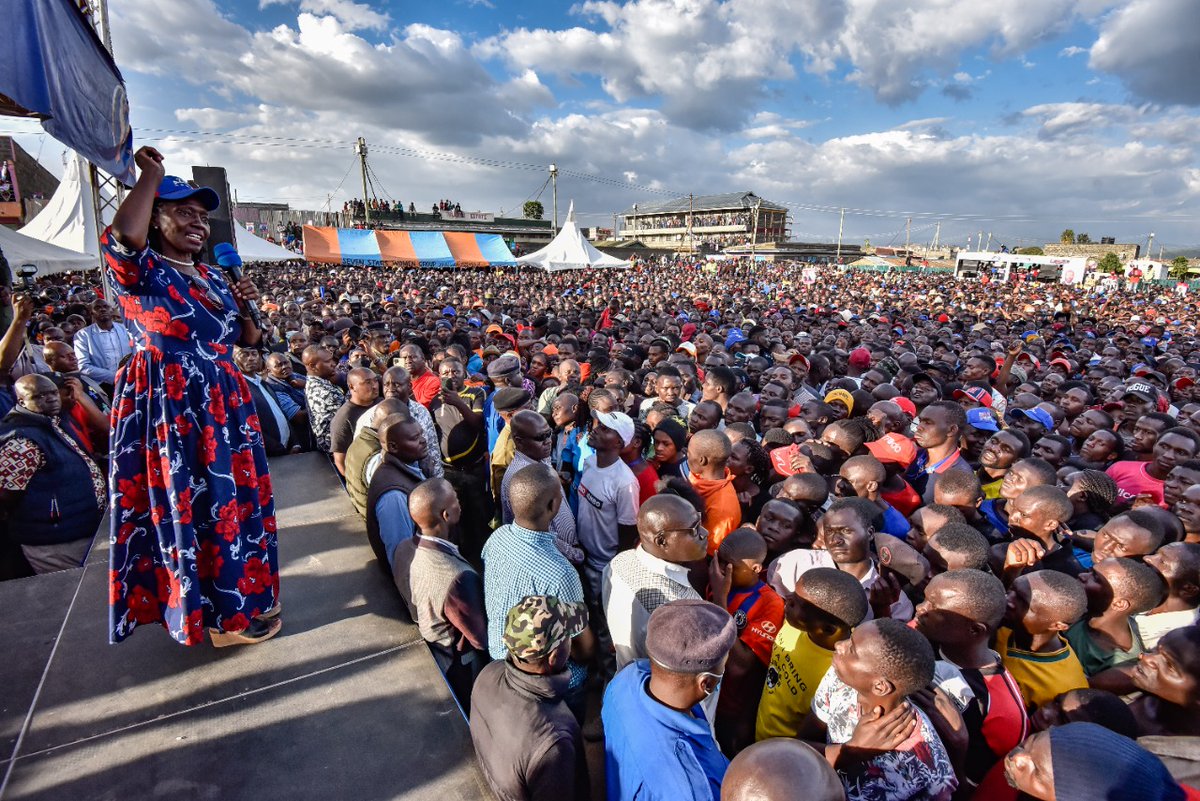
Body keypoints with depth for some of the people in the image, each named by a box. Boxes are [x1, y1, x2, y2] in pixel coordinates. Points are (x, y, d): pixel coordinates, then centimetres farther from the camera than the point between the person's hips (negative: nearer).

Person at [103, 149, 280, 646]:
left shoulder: (213, 279, 16)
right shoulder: (140, 270, -5)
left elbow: (250, 340, 19)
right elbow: (122, 237, -30)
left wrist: (245, 306, 0)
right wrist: (152, 174, -16)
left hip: (225, 405, 8)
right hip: (171, 409, -7)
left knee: (234, 498, 14)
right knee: (194, 506, -1)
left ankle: (240, 595, 30)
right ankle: (222, 618, 11)